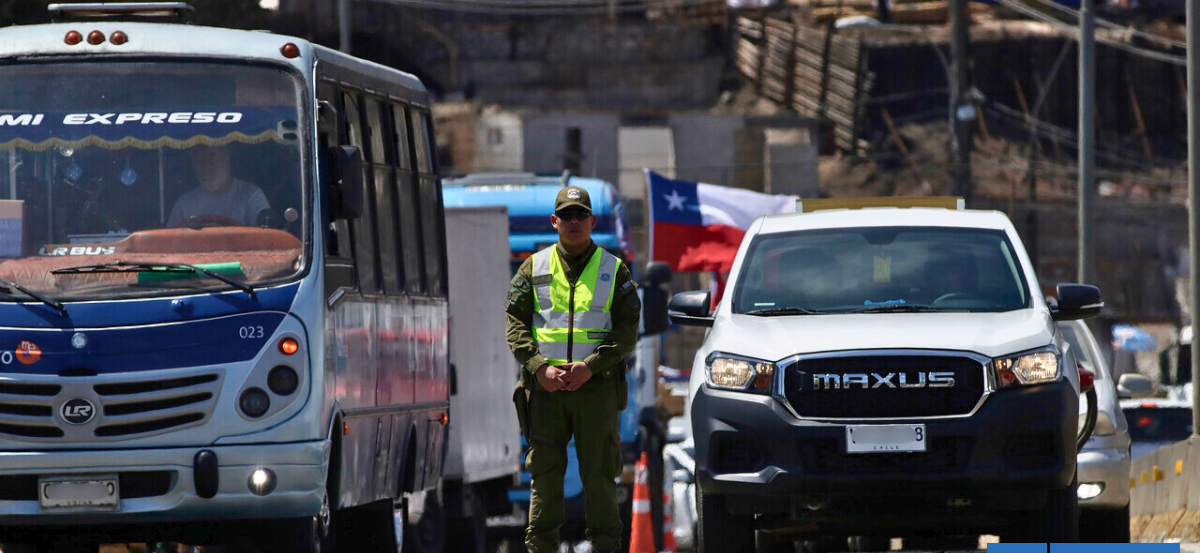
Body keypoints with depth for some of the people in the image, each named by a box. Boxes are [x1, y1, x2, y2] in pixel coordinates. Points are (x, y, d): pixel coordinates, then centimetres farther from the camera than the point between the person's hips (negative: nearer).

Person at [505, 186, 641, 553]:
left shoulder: (613, 271, 7)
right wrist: (539, 368, -11)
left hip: (596, 382, -1)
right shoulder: (534, 269, 11)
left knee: (598, 471, 0)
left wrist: (590, 366, -13)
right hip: (545, 384, 1)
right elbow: (516, 323, 5)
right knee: (545, 470, 0)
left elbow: (627, 329, 1)